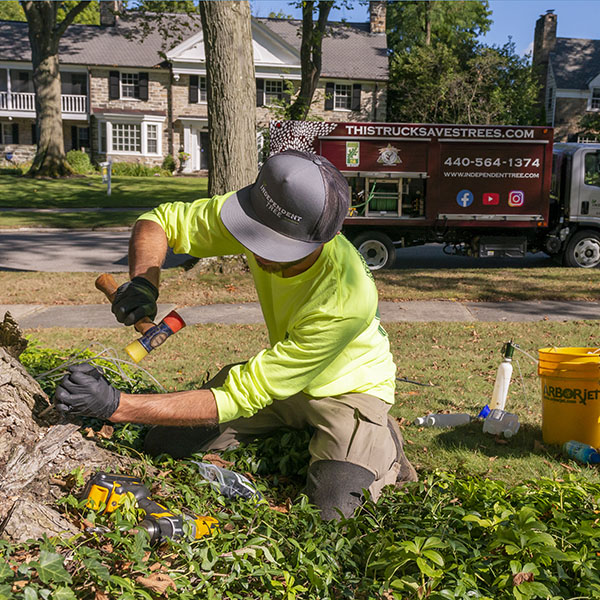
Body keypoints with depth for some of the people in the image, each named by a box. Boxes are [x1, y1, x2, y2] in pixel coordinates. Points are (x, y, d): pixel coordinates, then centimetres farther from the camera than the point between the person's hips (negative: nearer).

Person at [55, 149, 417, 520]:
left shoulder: (348, 302, -40)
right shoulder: (262, 214, -24)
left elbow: (239, 397, -37)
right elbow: (160, 221, -9)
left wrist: (117, 405, -40)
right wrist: (143, 282, -32)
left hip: (349, 388, -4)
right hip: (280, 372, 5)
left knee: (330, 508, -28)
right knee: (166, 445, -6)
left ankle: (383, 449, 6)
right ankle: (294, 432, 15)